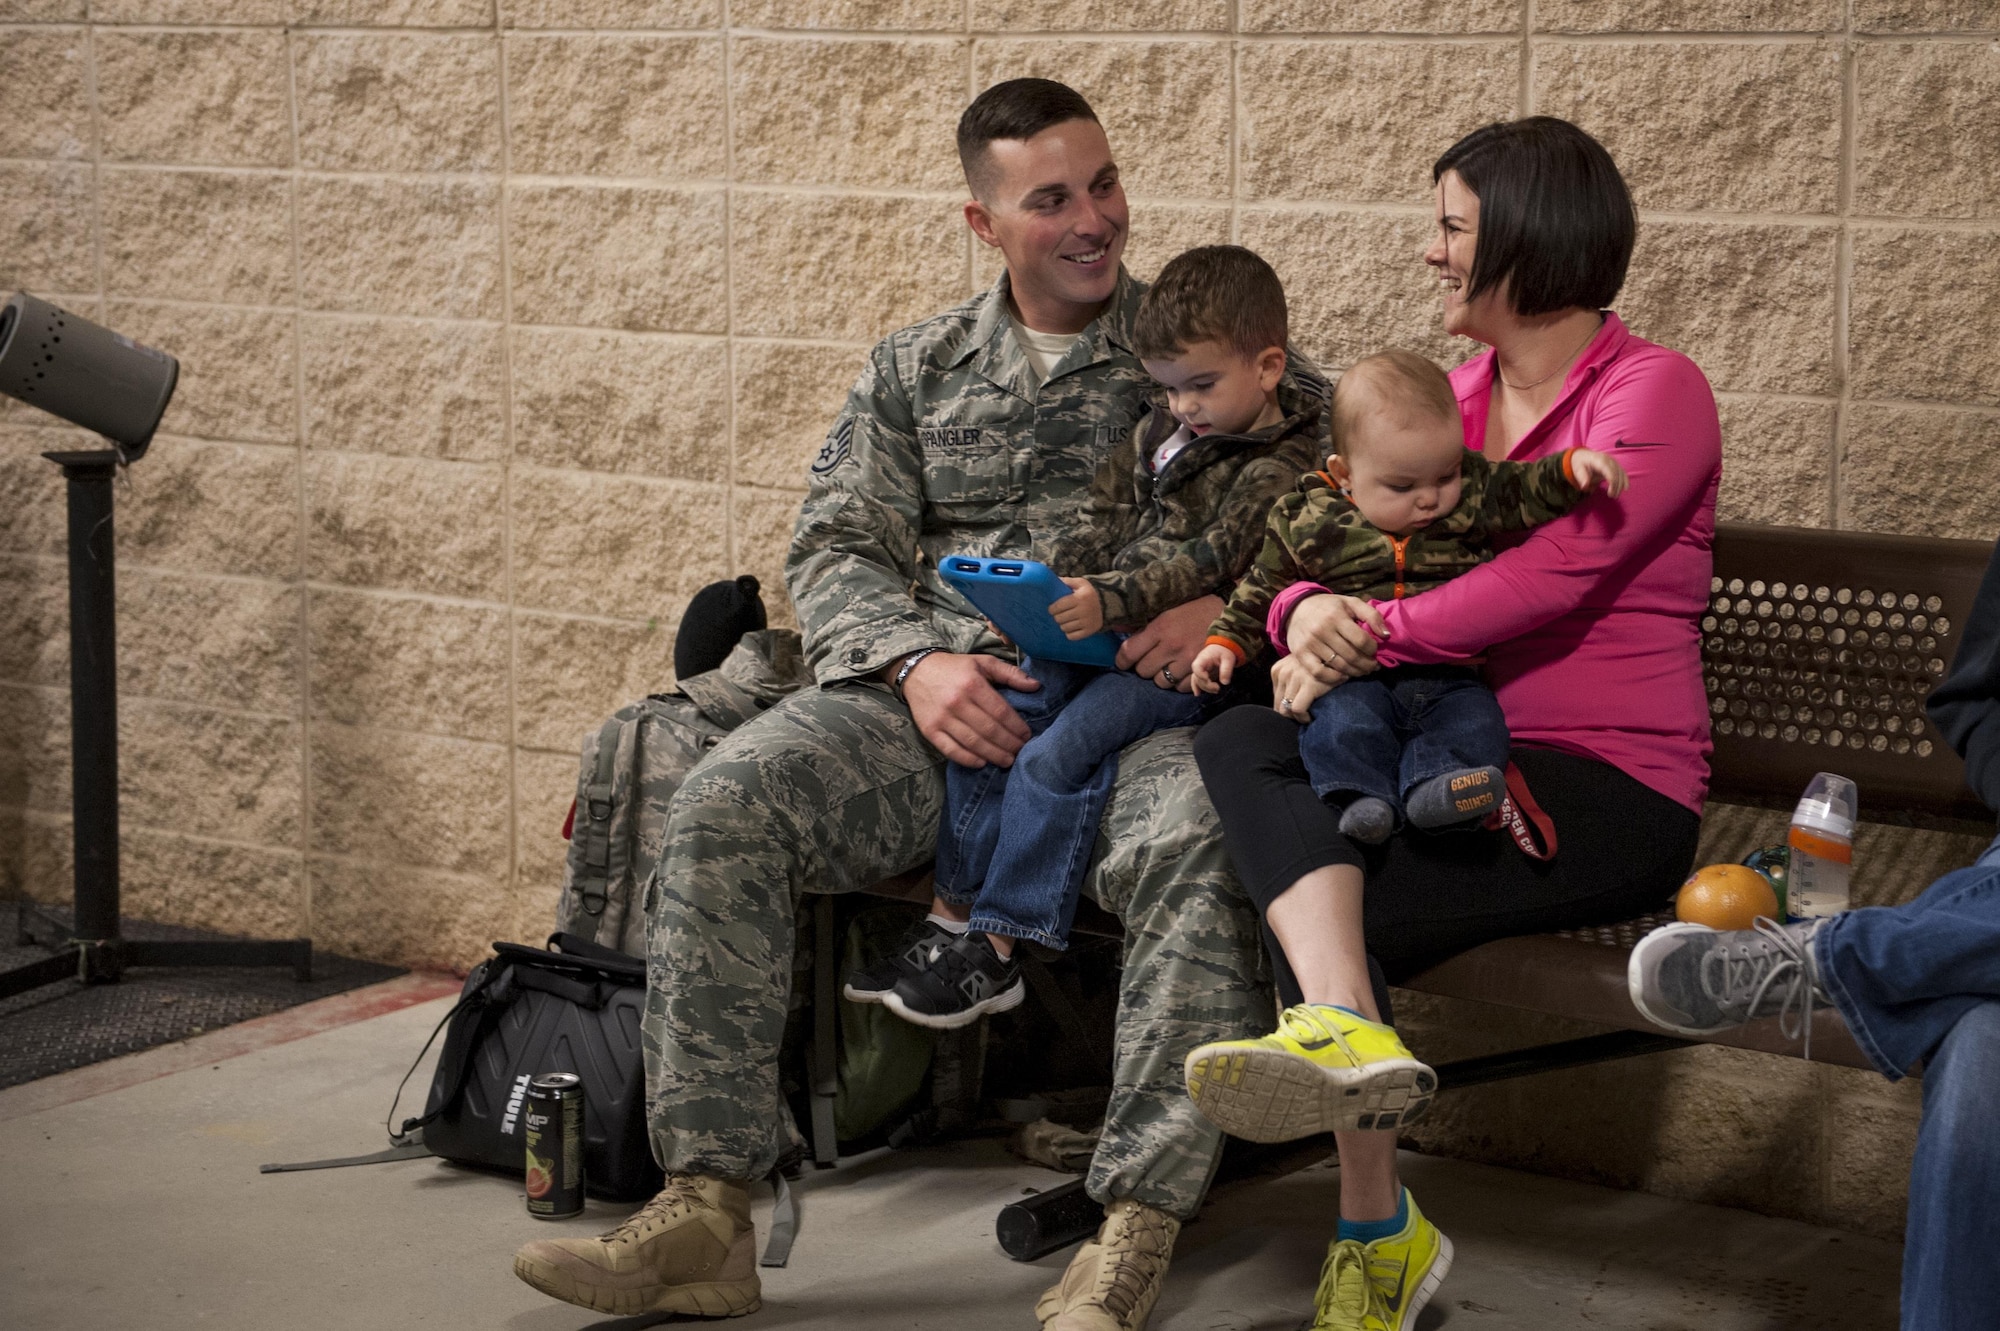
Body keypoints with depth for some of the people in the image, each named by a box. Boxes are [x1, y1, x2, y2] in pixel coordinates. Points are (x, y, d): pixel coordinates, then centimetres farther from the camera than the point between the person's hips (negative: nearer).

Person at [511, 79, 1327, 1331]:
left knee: (1198, 842, -38)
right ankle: (706, 1212, -25)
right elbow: (836, 552, 14)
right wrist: (915, 663, -8)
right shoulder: (915, 371, 20)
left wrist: (1226, 600, -14)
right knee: (726, 803, -24)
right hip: (946, 700, 3)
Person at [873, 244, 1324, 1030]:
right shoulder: (1158, 434, 16)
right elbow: (1106, 519, 20)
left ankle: (994, 952, -19)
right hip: (1101, 639, 9)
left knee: (1055, 757, -23)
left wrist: (1113, 599, -32)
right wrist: (1060, 590, 2)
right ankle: (954, 914, -3)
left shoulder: (1280, 466, -10)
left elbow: (1210, 557, -20)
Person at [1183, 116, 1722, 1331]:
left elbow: (1553, 574, -19)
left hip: (1614, 790, -6)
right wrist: (1307, 613, -14)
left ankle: (1382, 1232, -21)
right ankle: (1348, 1031, -44)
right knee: (1240, 741, -25)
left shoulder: (1656, 392, -4)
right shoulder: (1453, 392, 20)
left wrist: (1371, 636, -22)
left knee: (1333, 907, -27)